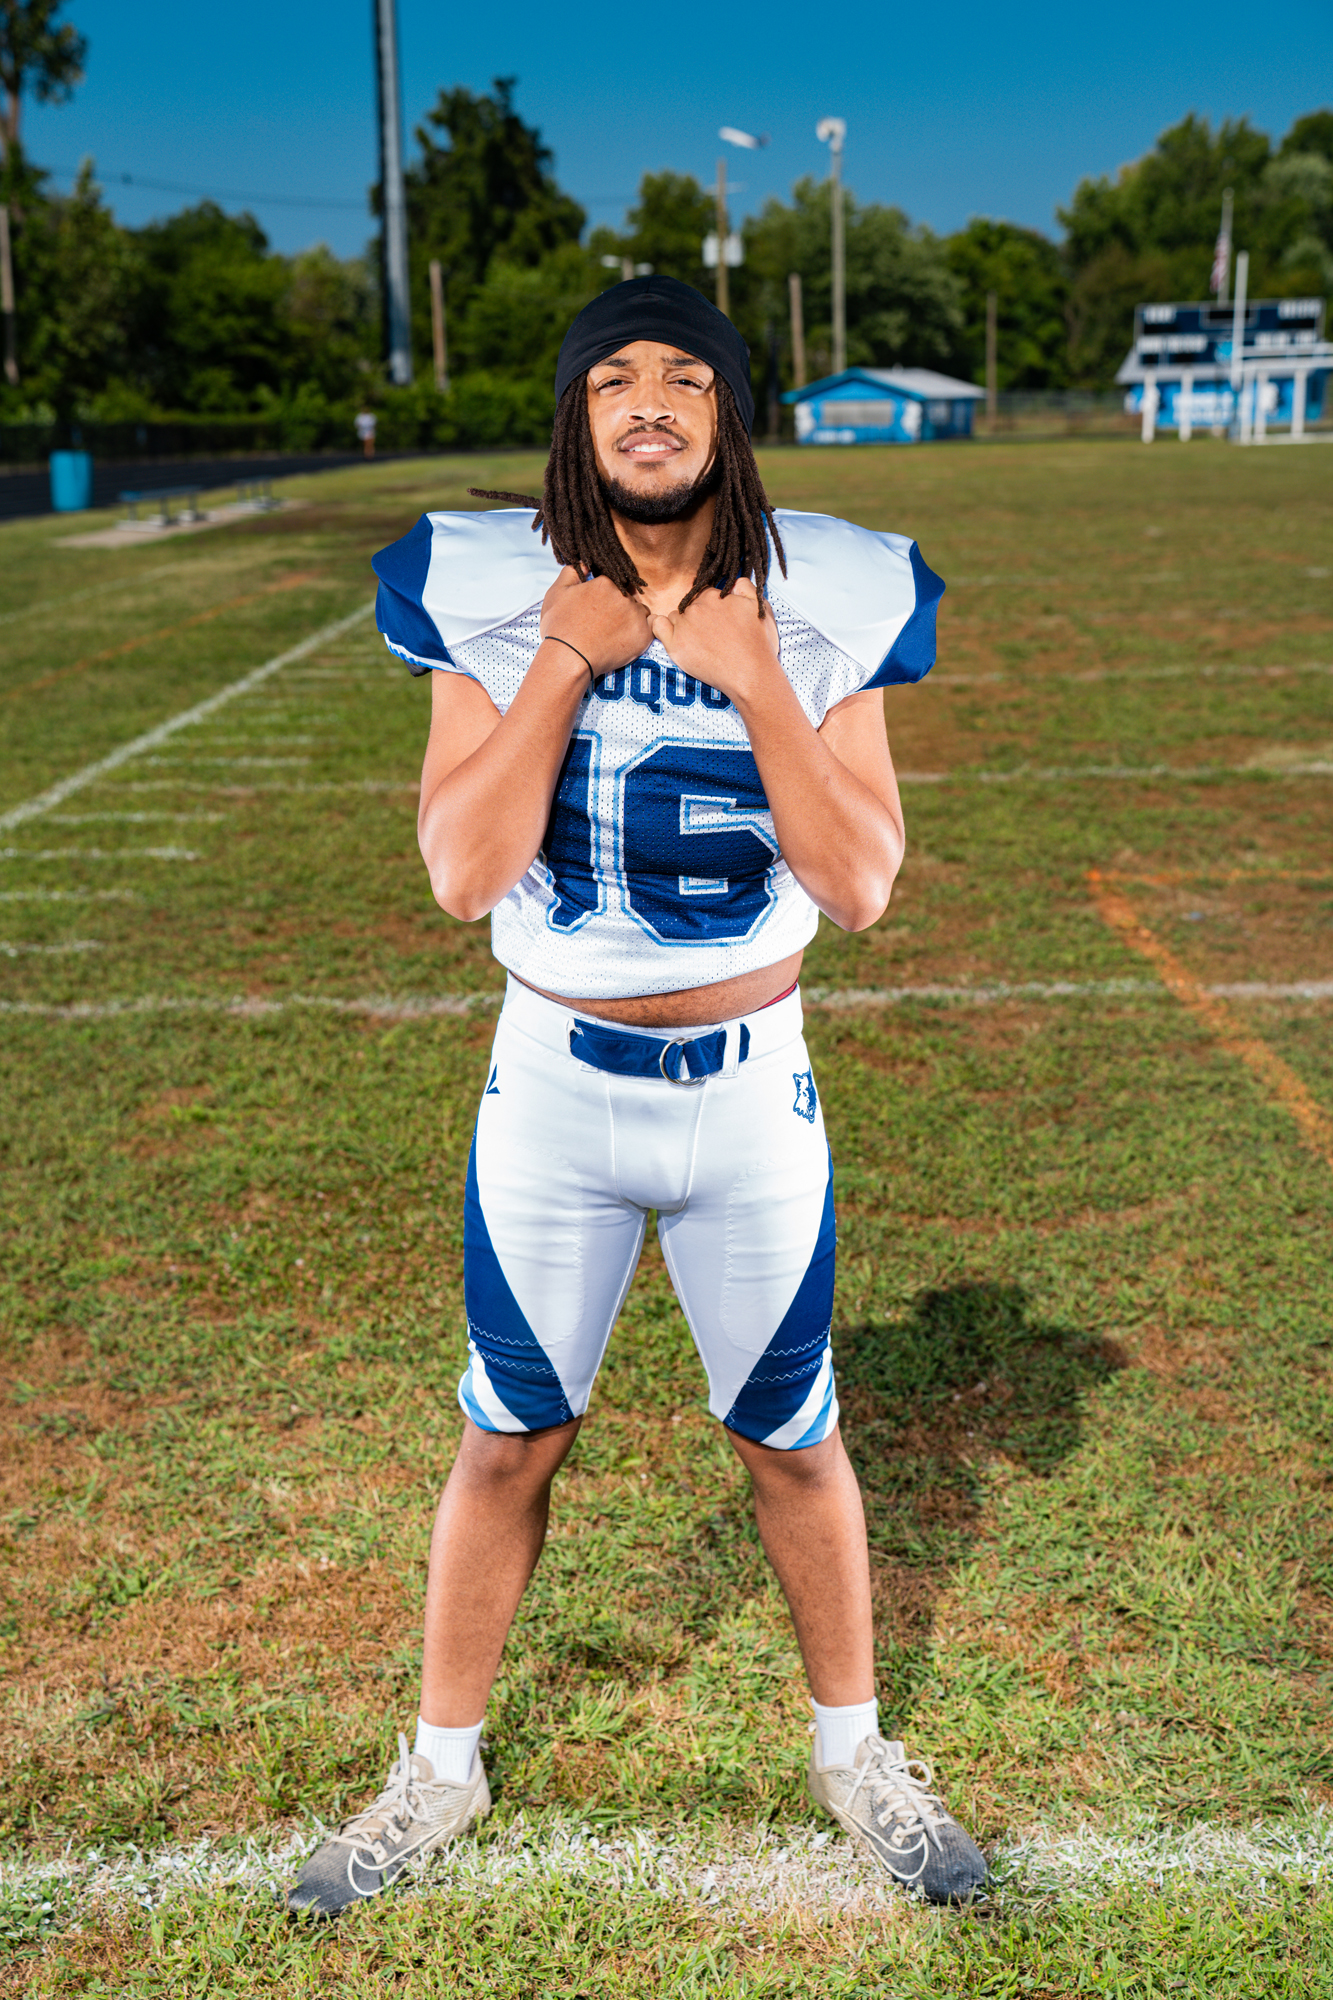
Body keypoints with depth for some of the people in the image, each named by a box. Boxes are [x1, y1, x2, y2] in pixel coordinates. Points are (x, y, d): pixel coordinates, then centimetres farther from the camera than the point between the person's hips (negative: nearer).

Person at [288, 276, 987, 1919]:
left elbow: (862, 887, -12)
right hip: (554, 1087, 0)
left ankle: (852, 1750, 40)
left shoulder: (816, 606, -6)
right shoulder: (498, 599, -7)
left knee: (793, 1442, 14)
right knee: (508, 1445, 13)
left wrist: (753, 677, -20)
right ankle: (441, 1768, 36)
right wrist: (565, 662, -20)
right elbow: (462, 875, -15)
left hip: (752, 1090, 0)